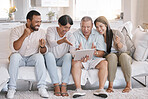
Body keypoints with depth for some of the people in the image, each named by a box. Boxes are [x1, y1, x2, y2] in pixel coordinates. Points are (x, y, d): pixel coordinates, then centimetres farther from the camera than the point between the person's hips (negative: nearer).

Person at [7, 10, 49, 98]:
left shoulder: (41, 32, 0)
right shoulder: (16, 30, -7)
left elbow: (43, 52, -2)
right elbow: (14, 48, -20)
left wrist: (42, 46, -26)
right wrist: (24, 35, -27)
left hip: (32, 58, 1)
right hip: (19, 58, -1)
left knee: (39, 56, -30)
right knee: (15, 55, -34)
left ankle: (42, 87, -28)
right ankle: (12, 88, -25)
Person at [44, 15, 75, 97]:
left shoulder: (70, 36, 0)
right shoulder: (51, 30, -7)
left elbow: (72, 50, -15)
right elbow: (51, 43, -28)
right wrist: (62, 41, -48)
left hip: (62, 61, 2)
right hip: (50, 60, -2)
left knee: (68, 55, -30)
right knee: (49, 54, -34)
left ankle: (64, 86, -36)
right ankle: (56, 86, -38)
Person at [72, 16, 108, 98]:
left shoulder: (98, 35, 4)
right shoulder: (75, 35, 3)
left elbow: (102, 53, -4)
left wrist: (95, 52, -28)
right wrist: (78, 51, -32)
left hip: (94, 59, 1)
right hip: (80, 59, -1)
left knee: (104, 63, -29)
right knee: (75, 62, -33)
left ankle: (101, 89, -32)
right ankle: (78, 89, -37)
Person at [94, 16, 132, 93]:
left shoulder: (116, 33, -8)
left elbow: (124, 50, -10)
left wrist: (118, 43, -31)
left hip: (122, 56, -1)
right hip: (109, 58, 1)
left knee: (123, 55, -36)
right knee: (112, 56, -35)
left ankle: (129, 84, -26)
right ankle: (110, 85, -33)